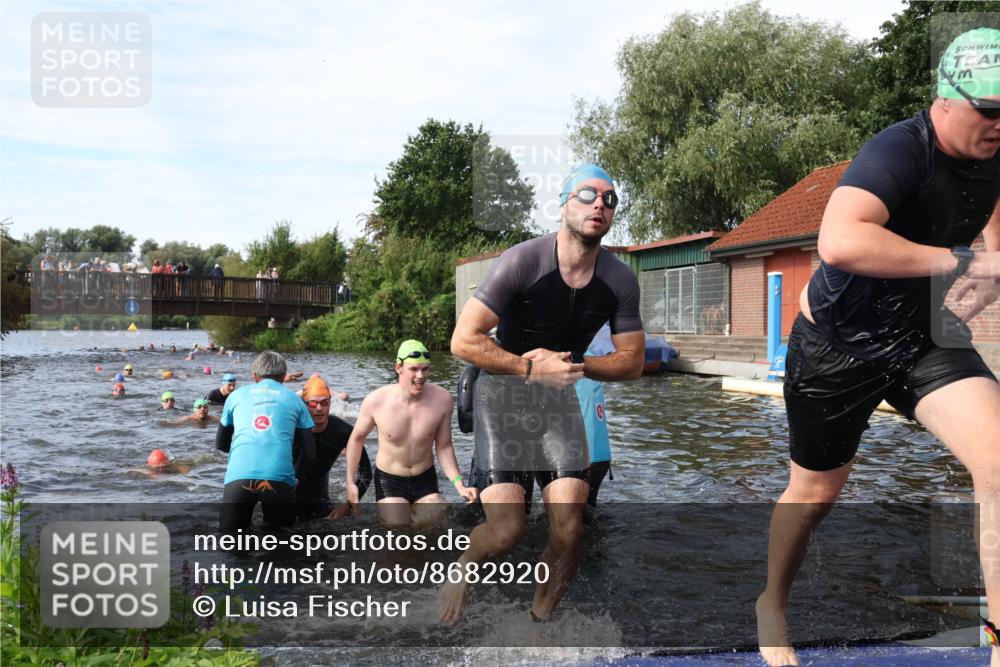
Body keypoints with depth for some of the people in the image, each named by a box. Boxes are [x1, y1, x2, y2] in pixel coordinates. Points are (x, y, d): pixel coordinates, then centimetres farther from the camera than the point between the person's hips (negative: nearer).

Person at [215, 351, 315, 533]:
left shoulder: (237, 395, 22)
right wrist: (295, 475, 31)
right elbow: (309, 452, 14)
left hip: (238, 476, 1)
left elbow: (221, 445, 31)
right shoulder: (294, 399, 18)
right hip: (279, 477, 0)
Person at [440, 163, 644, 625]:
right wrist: (531, 368, -22)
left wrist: (570, 364, -16)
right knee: (506, 530, -14)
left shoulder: (620, 280, -6)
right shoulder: (522, 262, -19)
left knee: (569, 530, -9)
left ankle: (542, 615, 18)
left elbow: (632, 361, -1)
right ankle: (463, 569, 22)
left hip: (559, 400, 4)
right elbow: (463, 340, -20)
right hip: (502, 393, -4)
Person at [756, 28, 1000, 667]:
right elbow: (839, 242, -47)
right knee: (816, 493, 11)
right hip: (838, 344, -5)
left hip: (928, 337, 6)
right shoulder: (899, 152, -26)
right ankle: (772, 604, 39)